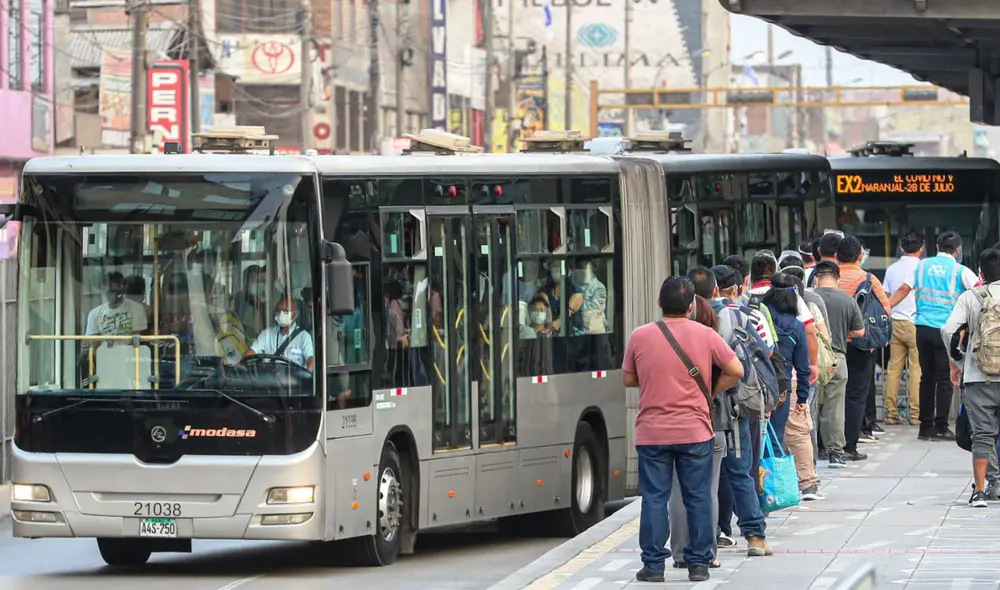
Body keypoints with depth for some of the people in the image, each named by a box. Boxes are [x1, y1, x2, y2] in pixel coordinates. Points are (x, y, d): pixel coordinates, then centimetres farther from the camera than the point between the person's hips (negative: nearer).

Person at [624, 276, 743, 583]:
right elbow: (735, 370, -2)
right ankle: (699, 563, 10)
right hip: (695, 431, 0)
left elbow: (628, 379, 7)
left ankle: (653, 565, 5)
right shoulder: (705, 335, -3)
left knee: (654, 498, 5)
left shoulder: (640, 337, -3)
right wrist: (712, 393, 11)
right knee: (698, 498, 8)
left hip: (652, 433, 0)